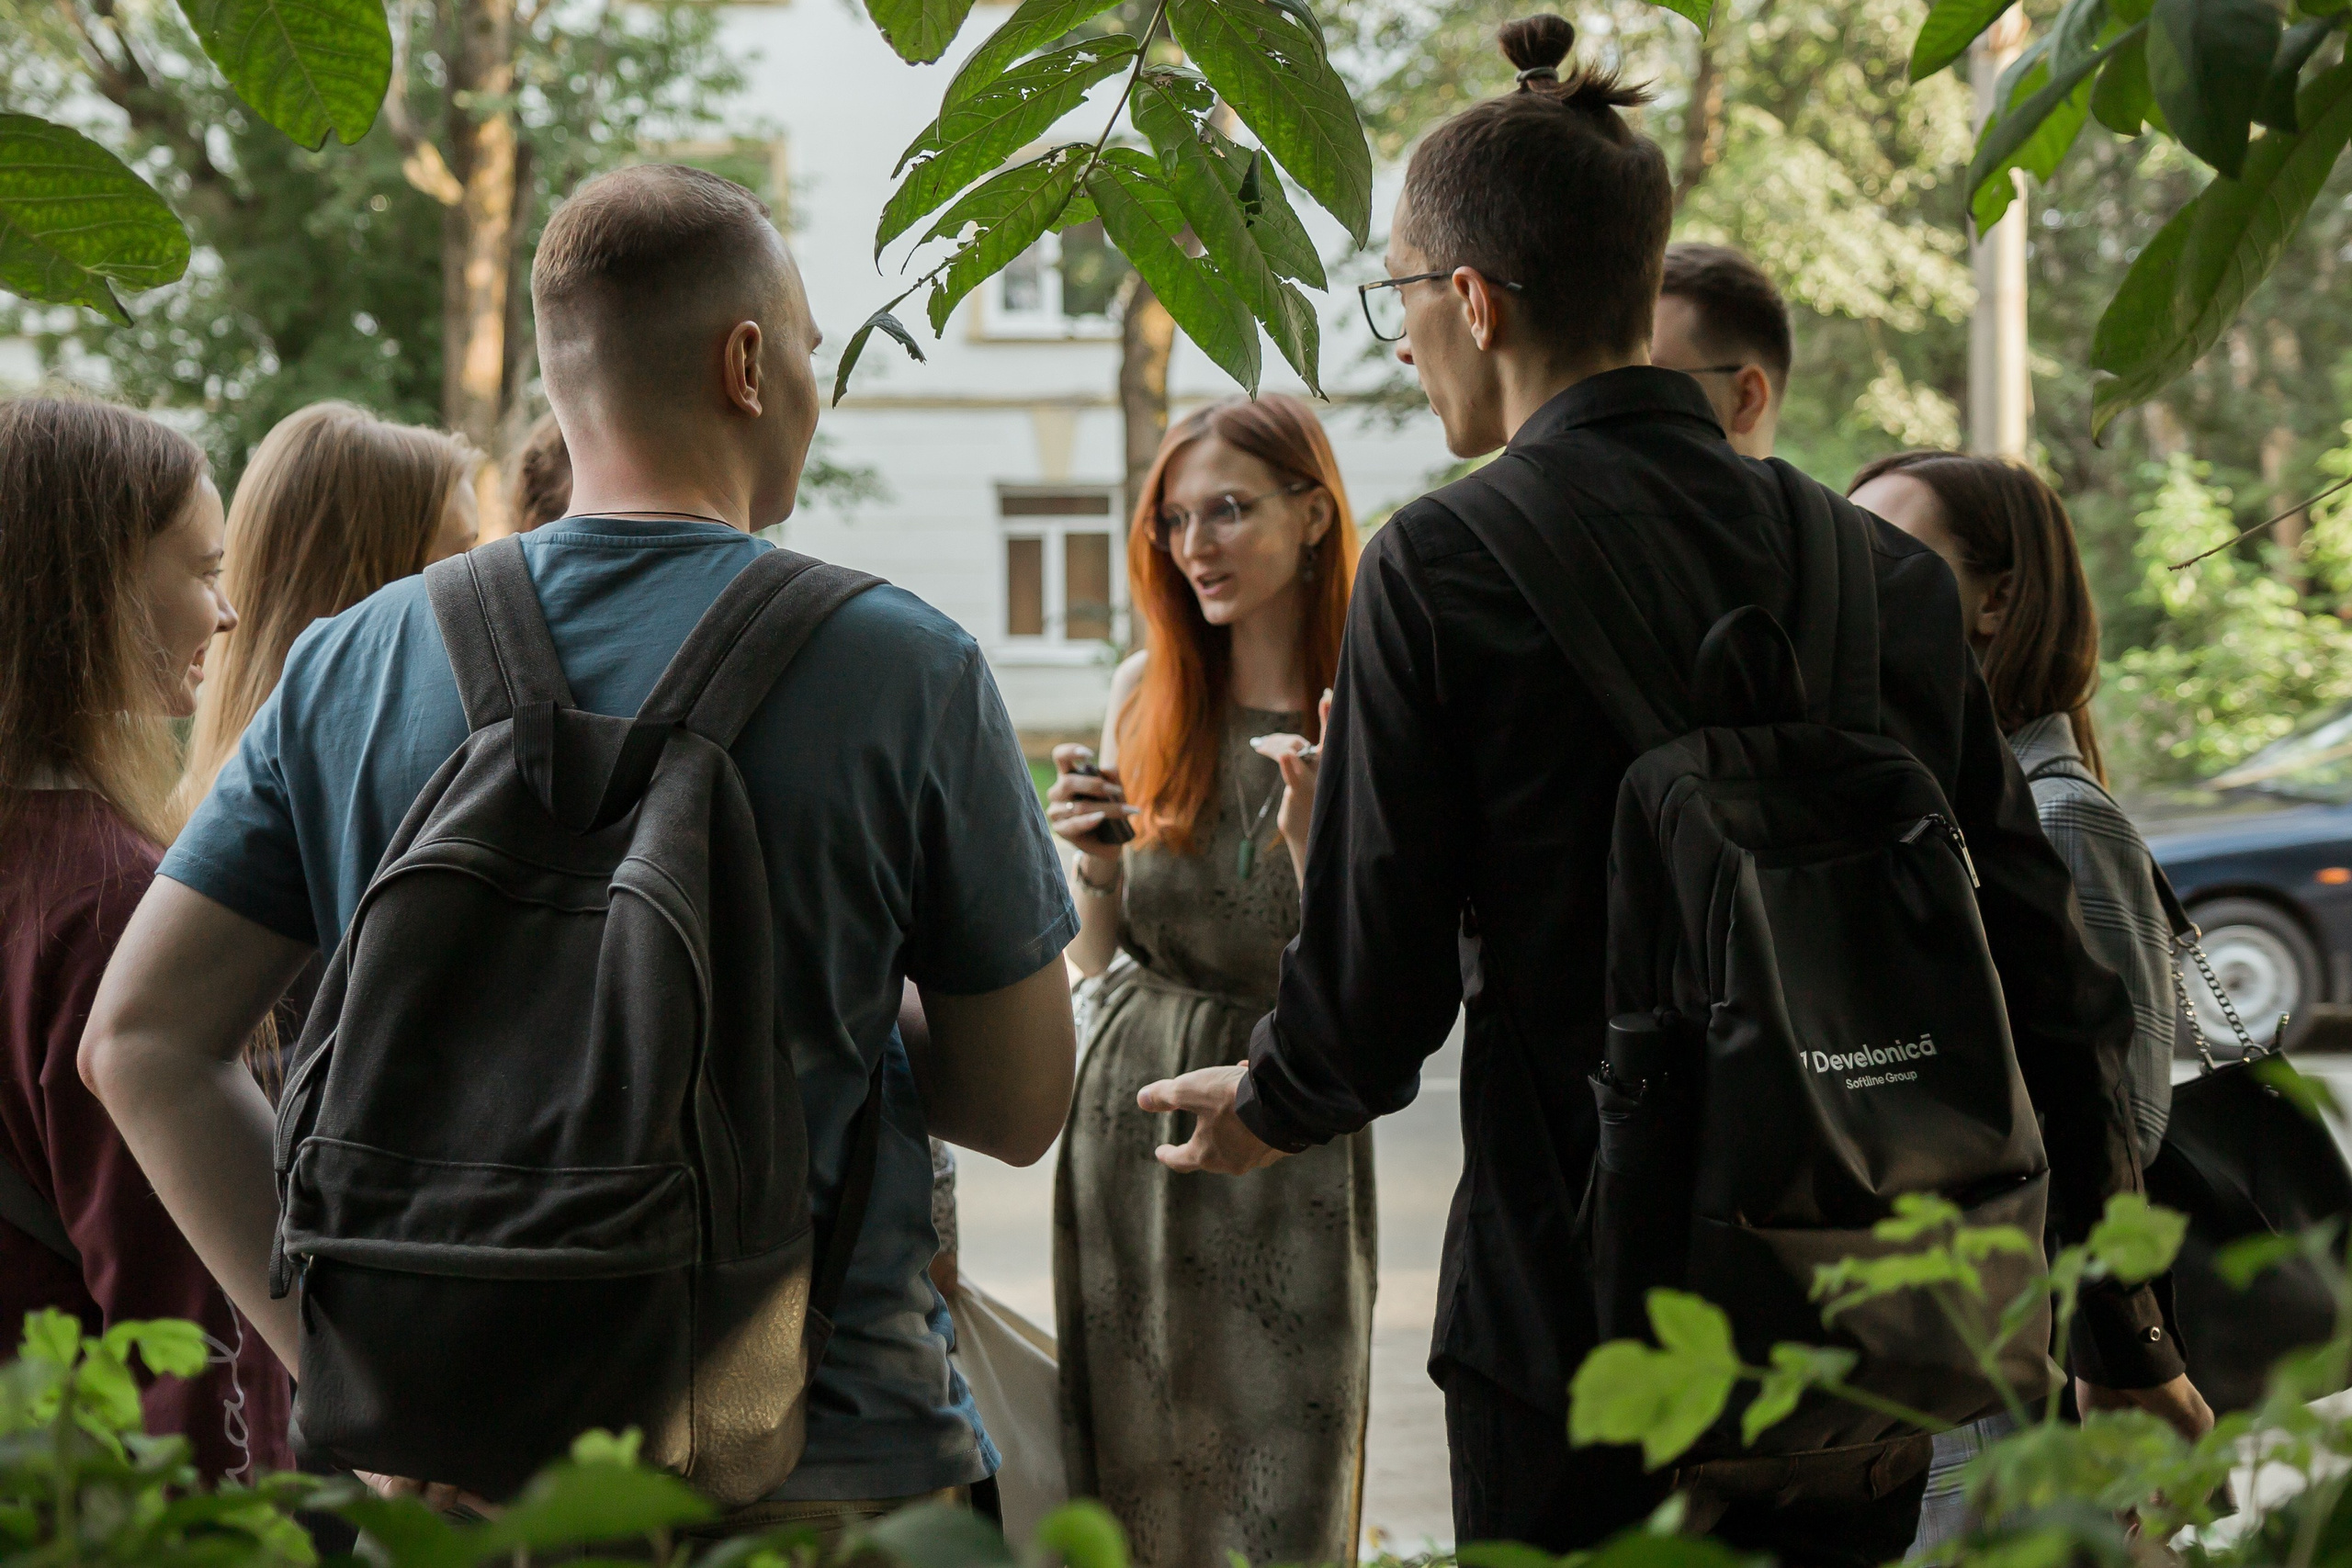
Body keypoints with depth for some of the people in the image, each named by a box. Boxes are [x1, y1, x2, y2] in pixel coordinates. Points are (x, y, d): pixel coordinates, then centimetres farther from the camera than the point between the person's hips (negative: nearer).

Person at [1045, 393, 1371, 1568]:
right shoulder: (1147, 693, 4)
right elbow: (1095, 957, 10)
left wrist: (1310, 837, -23)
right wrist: (1091, 864, -10)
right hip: (1132, 1107, 4)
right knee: (1132, 1474, 10)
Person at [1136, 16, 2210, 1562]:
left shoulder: (1444, 567, -12)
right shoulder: (1895, 574, 2)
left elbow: (1375, 992, -10)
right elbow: (2052, 987, 3)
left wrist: (1265, 1108, 14)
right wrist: (2128, 1348, 13)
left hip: (1583, 1343, -4)